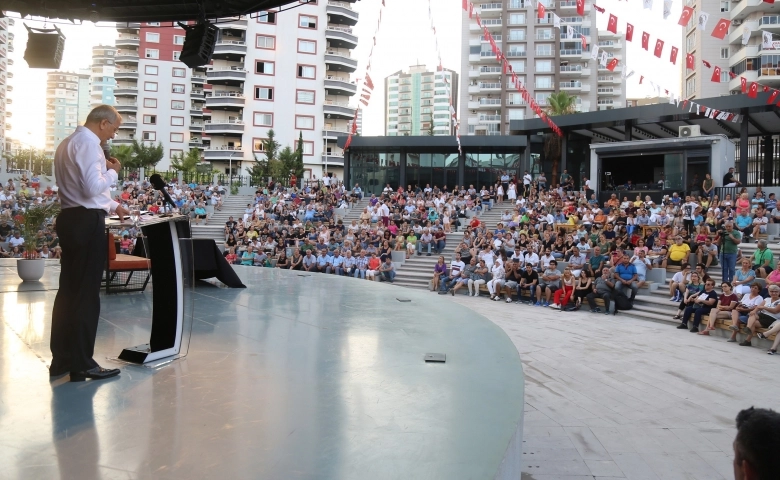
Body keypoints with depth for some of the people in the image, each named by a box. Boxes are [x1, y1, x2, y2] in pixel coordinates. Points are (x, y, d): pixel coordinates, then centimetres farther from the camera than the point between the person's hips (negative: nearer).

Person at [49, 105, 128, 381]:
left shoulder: (68, 143, 20)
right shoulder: (89, 142, -12)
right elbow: (93, 187, -21)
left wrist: (113, 206, 28)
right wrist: (113, 172, -4)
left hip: (71, 220, 10)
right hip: (87, 223, -10)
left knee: (68, 290, 13)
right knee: (86, 293, -4)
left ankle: (61, 360, 20)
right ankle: (81, 365, 3)